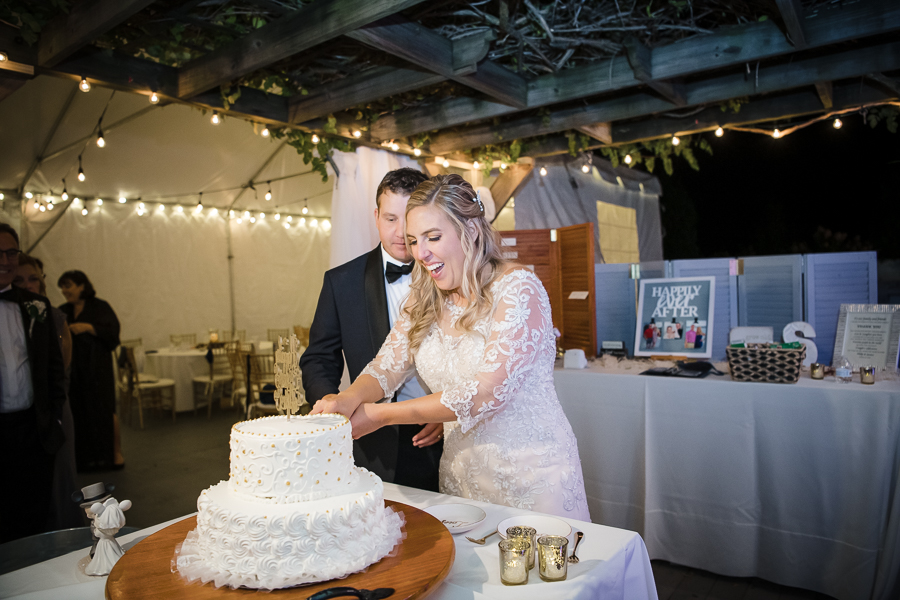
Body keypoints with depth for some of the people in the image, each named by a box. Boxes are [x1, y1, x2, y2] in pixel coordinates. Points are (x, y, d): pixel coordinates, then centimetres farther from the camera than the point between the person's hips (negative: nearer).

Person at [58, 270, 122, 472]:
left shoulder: (100, 307, -1)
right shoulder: (63, 311, 12)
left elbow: (113, 331, -9)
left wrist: (88, 327, -20)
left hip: (97, 369, -4)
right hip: (72, 370, 4)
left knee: (104, 410, -3)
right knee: (78, 412, 1)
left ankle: (115, 453, 7)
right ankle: (84, 457, 12)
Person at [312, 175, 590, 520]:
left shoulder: (518, 288, -17)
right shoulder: (423, 302, 2)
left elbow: (485, 394, -23)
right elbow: (386, 368, -1)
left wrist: (381, 415, -19)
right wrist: (350, 399, -24)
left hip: (534, 475, -4)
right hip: (462, 474, 5)